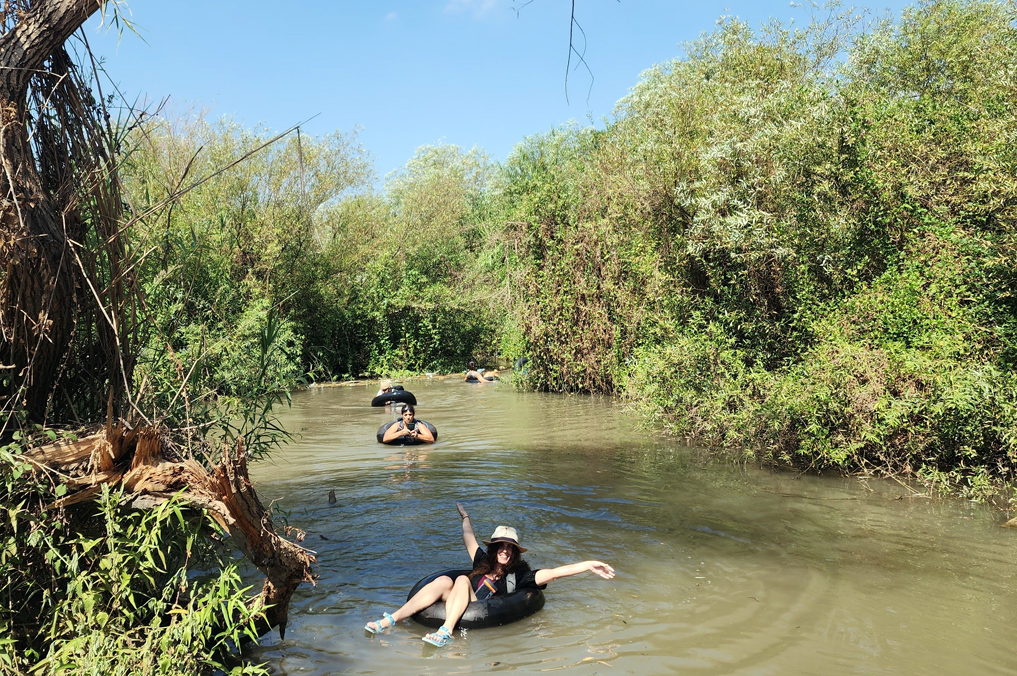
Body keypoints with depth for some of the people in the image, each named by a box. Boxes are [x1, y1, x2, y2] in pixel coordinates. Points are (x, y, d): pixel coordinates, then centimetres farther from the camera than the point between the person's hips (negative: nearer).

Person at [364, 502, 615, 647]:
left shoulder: (518, 575, 9)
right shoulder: (484, 561, 24)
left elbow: (553, 573, -2)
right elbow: (470, 539, 40)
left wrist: (589, 565, -13)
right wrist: (465, 517, 56)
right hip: (454, 609, 4)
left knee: (463, 580, -26)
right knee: (444, 580, -24)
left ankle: (445, 632, -49)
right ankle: (390, 620, -33)